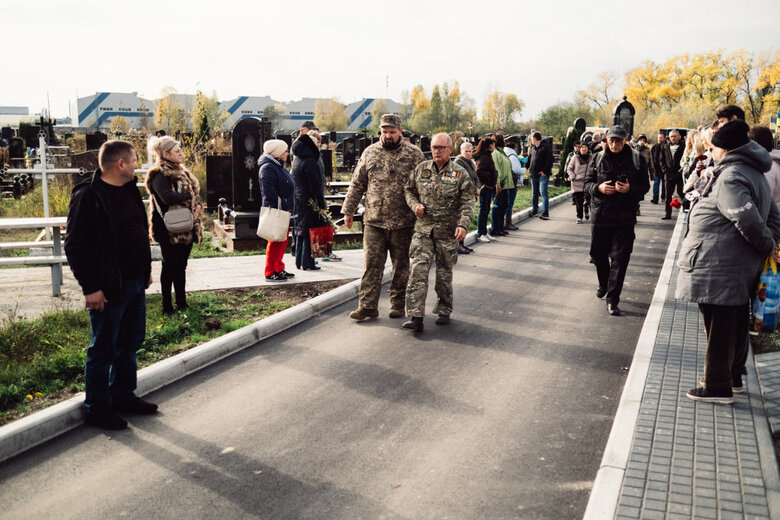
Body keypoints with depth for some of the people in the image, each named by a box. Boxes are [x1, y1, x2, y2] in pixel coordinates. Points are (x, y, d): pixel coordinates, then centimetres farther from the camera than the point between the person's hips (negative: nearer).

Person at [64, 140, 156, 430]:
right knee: (103, 350, 3)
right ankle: (97, 408, 17)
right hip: (108, 288, -8)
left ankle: (123, 396, 33)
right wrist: (90, 288, -19)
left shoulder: (129, 192, 11)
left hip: (135, 284, 9)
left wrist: (146, 270, 17)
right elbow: (75, 246, -17)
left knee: (130, 343, 18)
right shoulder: (88, 197, -15)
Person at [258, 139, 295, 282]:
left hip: (283, 210, 10)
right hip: (275, 211, -10)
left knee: (283, 240, 15)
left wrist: (287, 210, 23)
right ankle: (270, 273, 1)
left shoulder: (278, 166, 18)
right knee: (276, 242, -6)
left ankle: (279, 269, 24)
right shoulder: (268, 168, -15)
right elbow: (269, 191, -22)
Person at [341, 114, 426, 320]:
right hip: (373, 221, 2)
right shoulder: (370, 153, 8)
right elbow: (357, 184, 13)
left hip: (403, 222, -1)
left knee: (401, 266, 9)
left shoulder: (414, 154, 1)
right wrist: (348, 211, 10)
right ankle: (368, 306, 4)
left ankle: (398, 304, 22)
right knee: (372, 265, 0)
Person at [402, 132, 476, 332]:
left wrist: (463, 224, -19)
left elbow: (467, 203, -4)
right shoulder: (421, 169, 6)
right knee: (418, 272, -9)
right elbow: (408, 190, 17)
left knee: (444, 274, 10)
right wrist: (415, 204, -4)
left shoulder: (460, 174, 0)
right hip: (423, 230, 1)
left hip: (447, 233, -1)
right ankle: (415, 317, -8)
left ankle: (444, 311, 27)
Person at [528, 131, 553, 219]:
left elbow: (549, 160, -14)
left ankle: (545, 213, -12)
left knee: (543, 192, -11)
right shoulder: (533, 147, 14)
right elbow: (530, 158, 26)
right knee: (534, 193, 15)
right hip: (534, 174, 8)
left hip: (543, 174, -8)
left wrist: (545, 171, -18)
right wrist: (528, 167, 14)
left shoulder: (546, 147, -9)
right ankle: (534, 210, 26)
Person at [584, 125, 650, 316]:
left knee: (620, 258, -5)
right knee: (598, 254, 13)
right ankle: (603, 285, 41)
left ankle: (612, 299, 0)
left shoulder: (637, 159, 0)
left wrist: (630, 189, -18)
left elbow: (645, 186, 3)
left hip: (625, 218, -2)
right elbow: (587, 182, 8)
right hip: (600, 214, 2)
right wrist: (598, 188, -14)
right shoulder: (597, 159, 4)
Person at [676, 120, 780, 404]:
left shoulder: (729, 177, -19)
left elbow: (748, 219, -27)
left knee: (719, 327, -1)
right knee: (735, 324, 18)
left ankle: (717, 387, 8)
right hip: (743, 268, 10)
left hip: (718, 268, -10)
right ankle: (734, 377, 31)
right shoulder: (755, 175, 14)